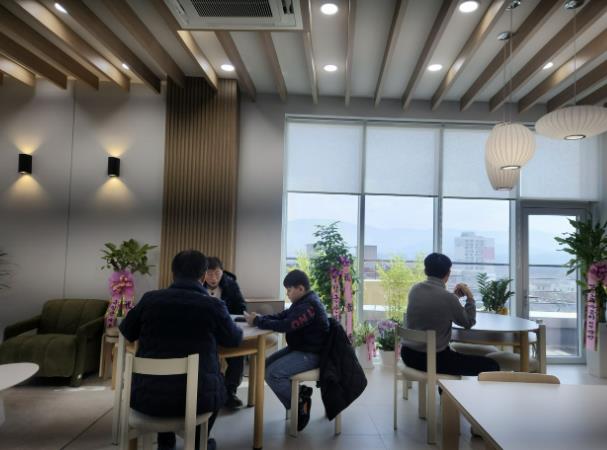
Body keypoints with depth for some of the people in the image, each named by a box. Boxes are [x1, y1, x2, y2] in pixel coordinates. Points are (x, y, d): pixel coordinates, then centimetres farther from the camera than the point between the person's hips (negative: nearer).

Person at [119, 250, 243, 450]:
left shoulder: (150, 298, -3)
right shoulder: (213, 305, -9)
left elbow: (125, 333, 14)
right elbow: (235, 339, 8)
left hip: (147, 396, 2)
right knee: (216, 389, 32)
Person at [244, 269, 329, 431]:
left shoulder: (309, 305, -23)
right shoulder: (302, 302, 10)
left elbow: (285, 325, -28)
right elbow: (281, 316, 11)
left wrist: (257, 321, -19)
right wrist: (260, 317, -5)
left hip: (310, 354, -11)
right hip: (298, 348, 11)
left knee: (273, 373, -21)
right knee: (266, 365, 4)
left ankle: (300, 402, 0)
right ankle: (299, 394, 7)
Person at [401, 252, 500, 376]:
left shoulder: (414, 290, 0)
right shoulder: (448, 298, -19)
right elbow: (469, 323, -1)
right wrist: (470, 297, 9)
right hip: (433, 359, -7)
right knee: (491, 366, 2)